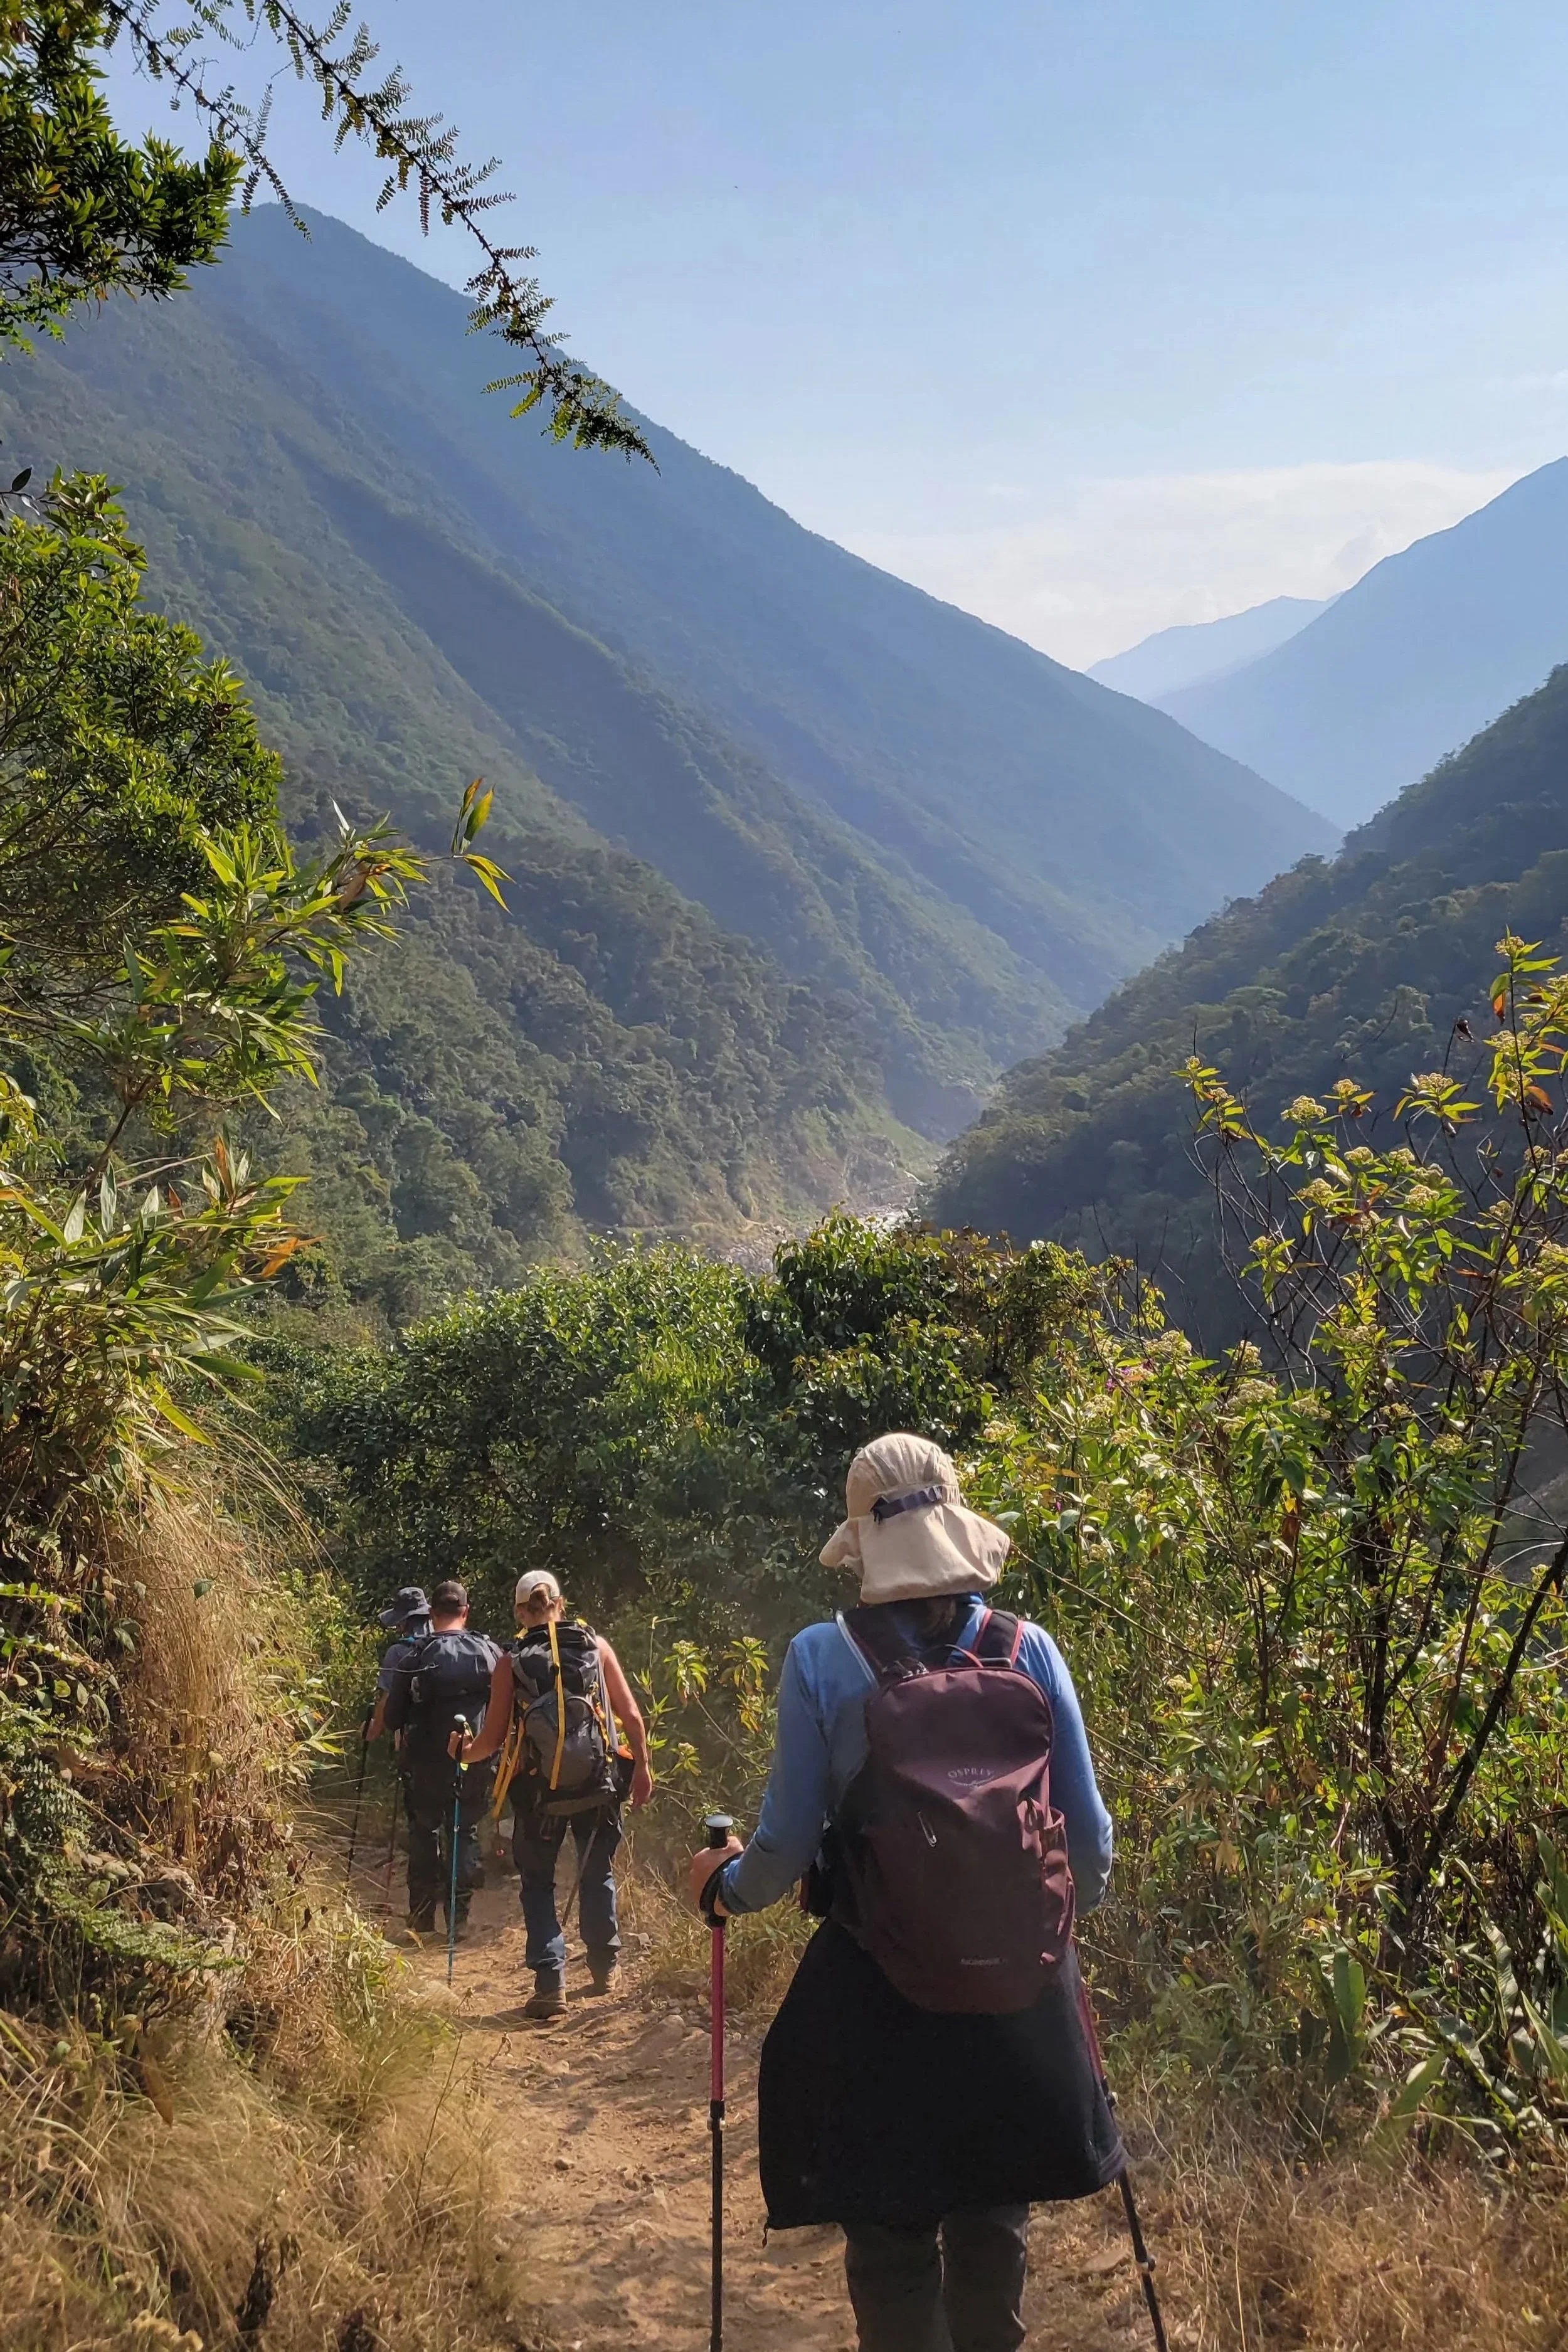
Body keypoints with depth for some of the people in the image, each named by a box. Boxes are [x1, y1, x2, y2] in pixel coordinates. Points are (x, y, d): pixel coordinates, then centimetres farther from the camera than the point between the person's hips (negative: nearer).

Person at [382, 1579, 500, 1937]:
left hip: (425, 1765, -1)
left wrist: (405, 1735, 18)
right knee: (466, 1834, 14)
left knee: (424, 1833, 15)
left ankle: (422, 1919, 18)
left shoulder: (413, 1658, -8)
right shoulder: (489, 1652, -5)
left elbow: (392, 1718, -3)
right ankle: (458, 1918, 10)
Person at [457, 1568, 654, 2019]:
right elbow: (631, 1715, -1)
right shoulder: (595, 1645, 0)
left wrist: (463, 1751, 17)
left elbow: (493, 1739, -2)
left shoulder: (512, 1661, -4)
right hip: (598, 1783, 2)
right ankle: (604, 1966, 31)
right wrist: (642, 1767, 9)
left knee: (538, 1884, 10)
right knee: (598, 1873, 21)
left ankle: (550, 1984, -1)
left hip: (539, 1789, -2)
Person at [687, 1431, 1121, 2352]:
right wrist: (1070, 1903, 24)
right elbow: (1090, 1836, 2)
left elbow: (788, 1844, -6)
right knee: (995, 2222, 20)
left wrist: (728, 1885, 16)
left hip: (880, 1997, -2)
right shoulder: (1028, 1648, -4)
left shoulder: (823, 1658, -10)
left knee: (892, 2238, 12)